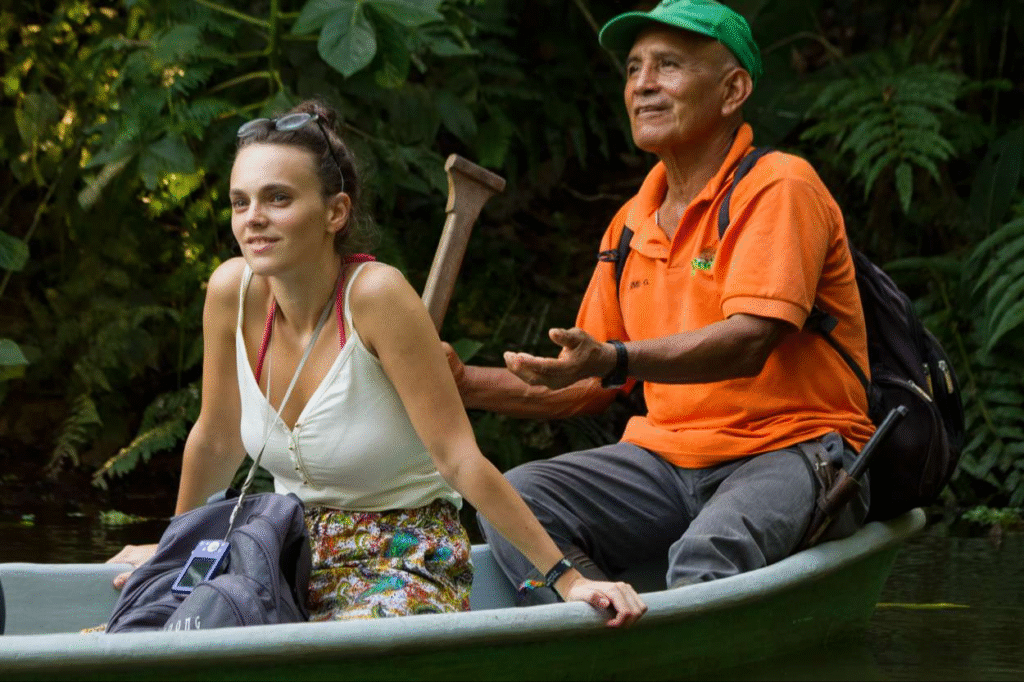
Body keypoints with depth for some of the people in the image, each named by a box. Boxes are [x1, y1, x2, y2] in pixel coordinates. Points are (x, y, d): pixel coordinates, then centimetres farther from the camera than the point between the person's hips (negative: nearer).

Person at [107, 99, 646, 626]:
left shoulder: (374, 295, -21)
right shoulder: (233, 291, -7)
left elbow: (460, 458, -19)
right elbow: (216, 440, 10)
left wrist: (566, 578, -22)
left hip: (407, 562, -4)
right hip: (295, 553, 5)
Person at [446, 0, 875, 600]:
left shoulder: (778, 188, -7)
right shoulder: (631, 224, 16)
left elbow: (747, 343, -22)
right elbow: (590, 388, 20)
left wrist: (614, 360, -36)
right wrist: (468, 385, 5)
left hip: (790, 453, -7)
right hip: (668, 456, 7)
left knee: (707, 552, -37)